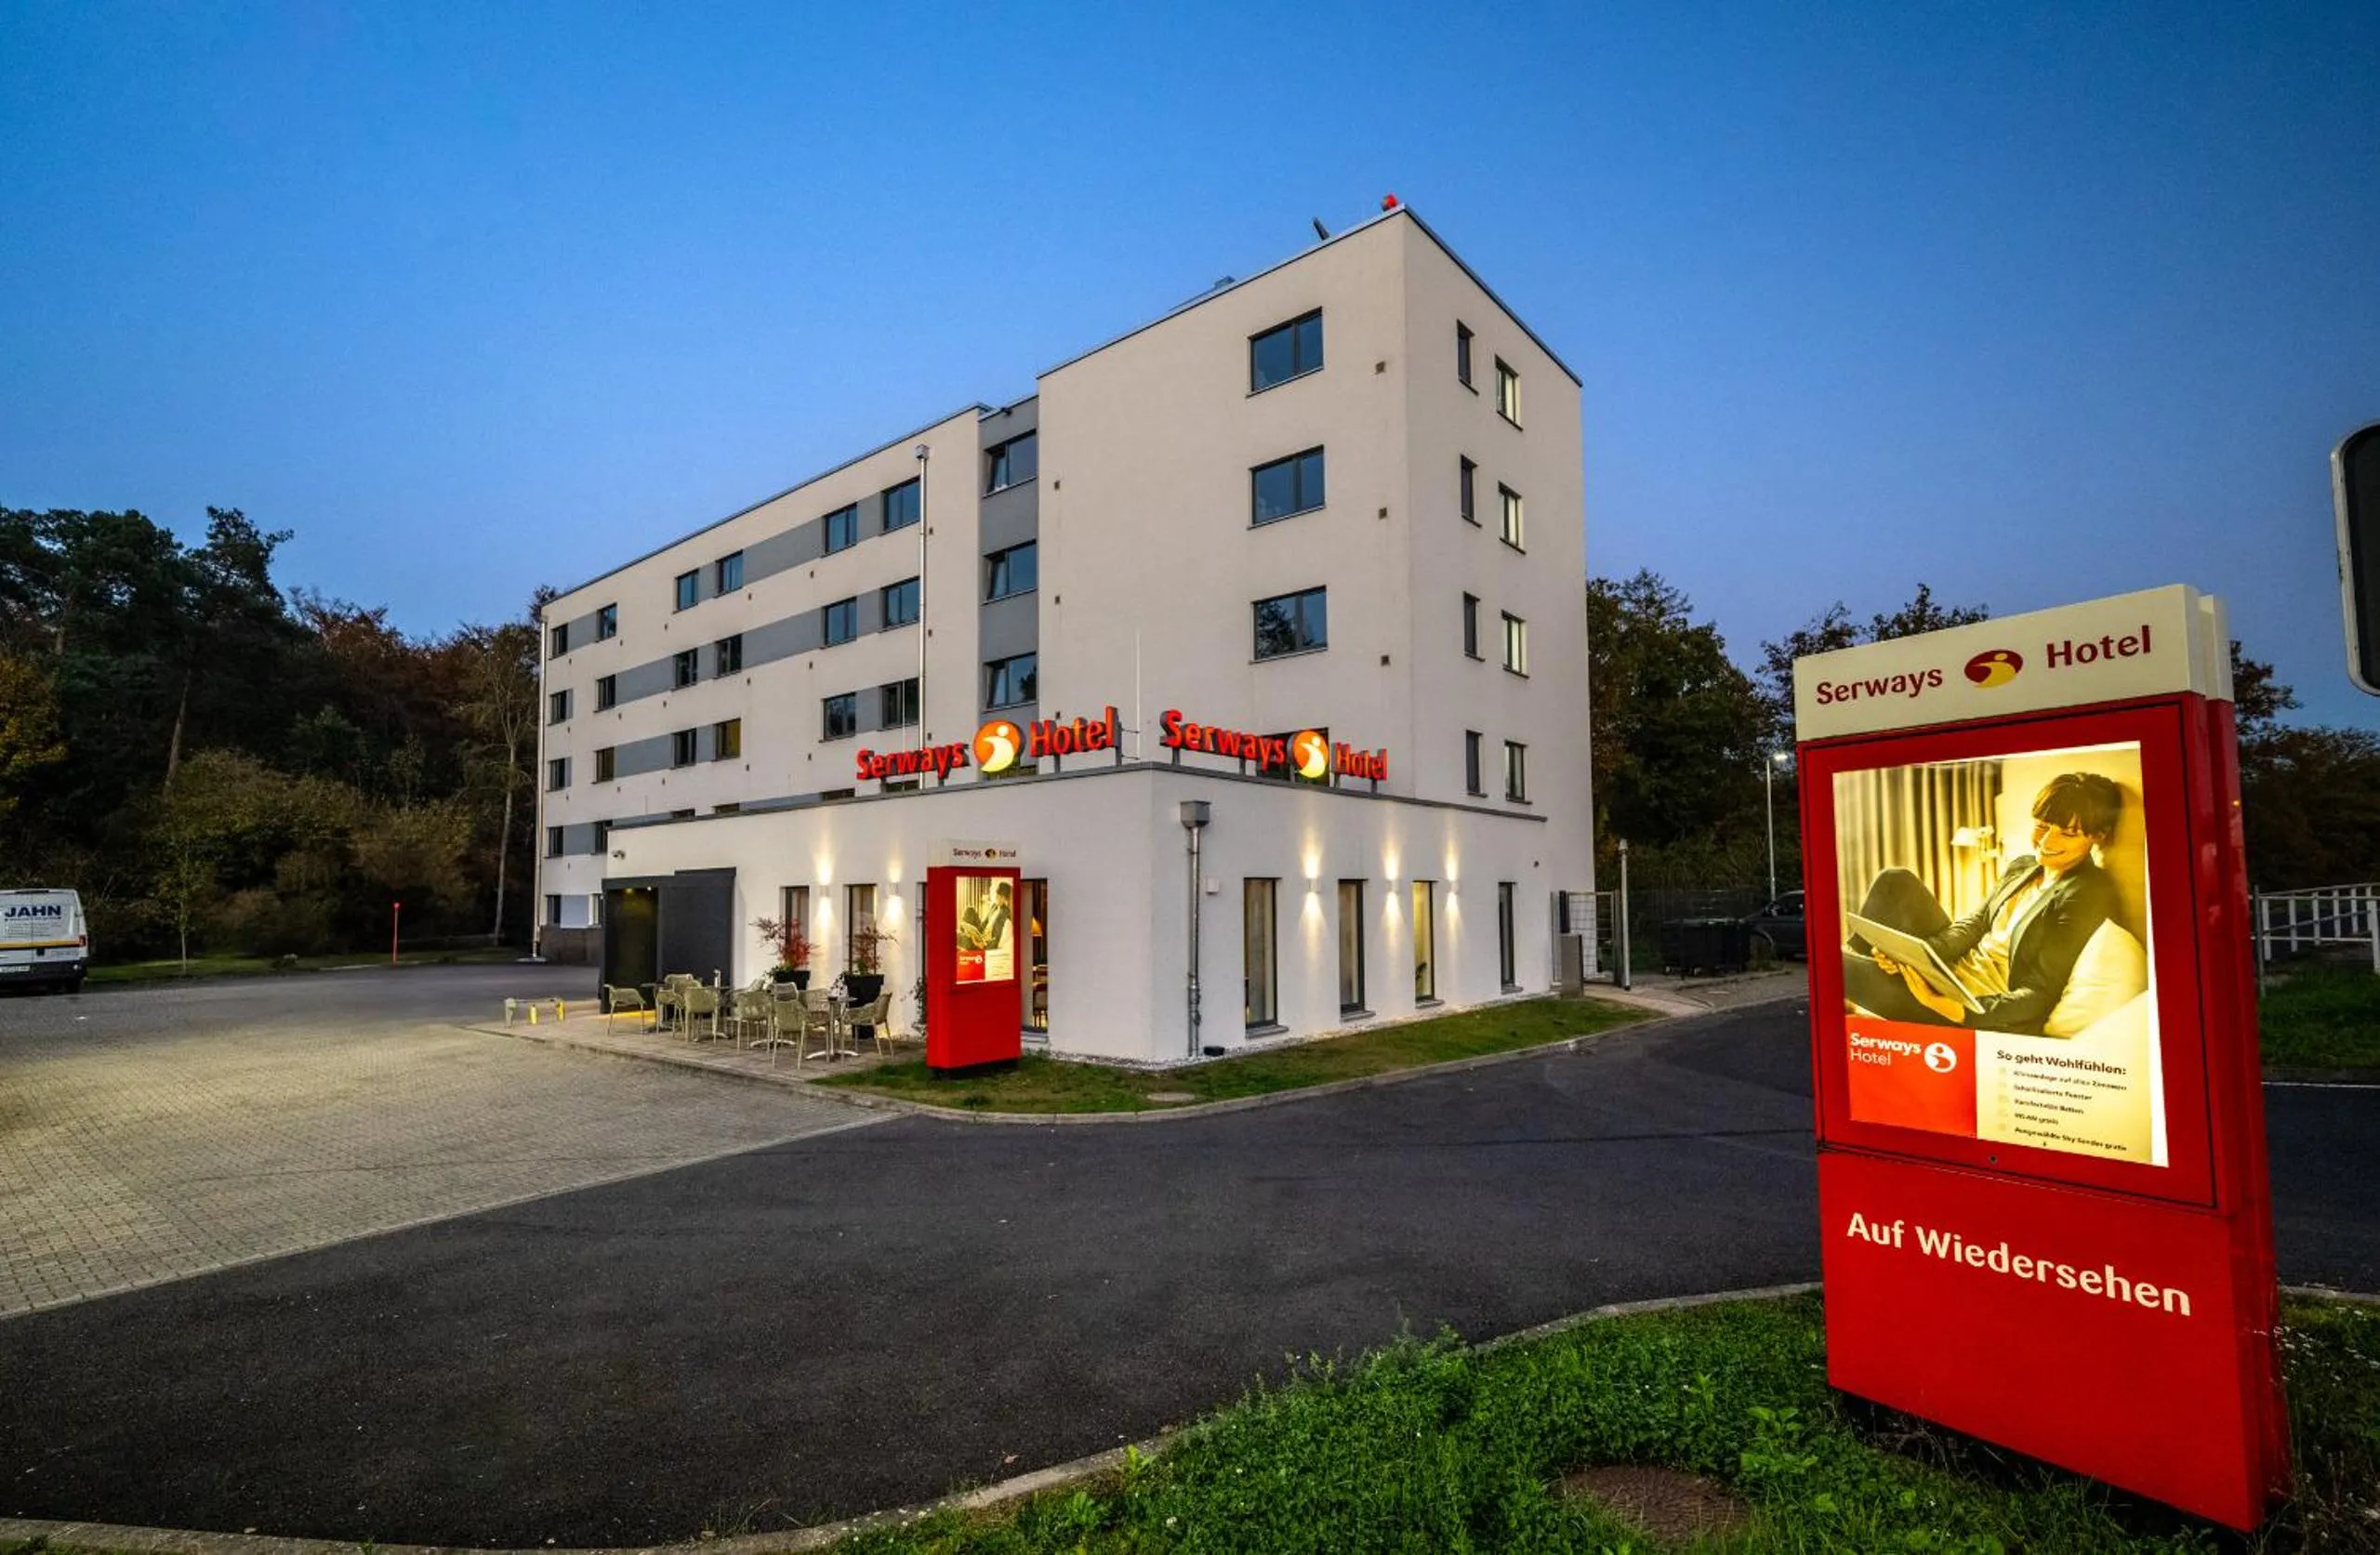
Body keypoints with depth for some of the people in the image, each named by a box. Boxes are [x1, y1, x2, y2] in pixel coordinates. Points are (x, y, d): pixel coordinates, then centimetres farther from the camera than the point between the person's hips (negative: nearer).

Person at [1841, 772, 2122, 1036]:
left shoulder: (2089, 894, -15)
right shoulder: (2021, 867, 8)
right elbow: (1975, 923, 7)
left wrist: (1958, 1011, -34)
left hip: (1988, 1012, -8)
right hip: (1955, 970, 8)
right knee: (1896, 882, -5)